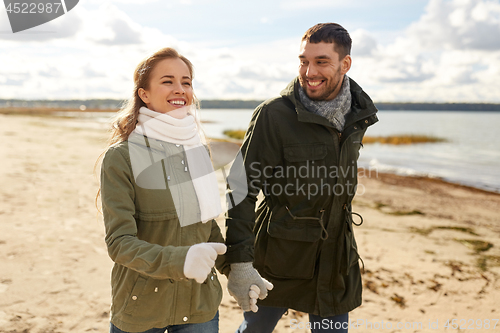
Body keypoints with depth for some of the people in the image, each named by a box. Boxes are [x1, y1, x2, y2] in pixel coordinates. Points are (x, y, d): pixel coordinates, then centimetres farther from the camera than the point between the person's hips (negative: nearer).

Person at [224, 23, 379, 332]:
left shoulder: (359, 115, 0)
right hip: (278, 257, -3)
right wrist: (239, 260, -20)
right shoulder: (273, 115, -17)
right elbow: (242, 189, -17)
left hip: (335, 260, 4)